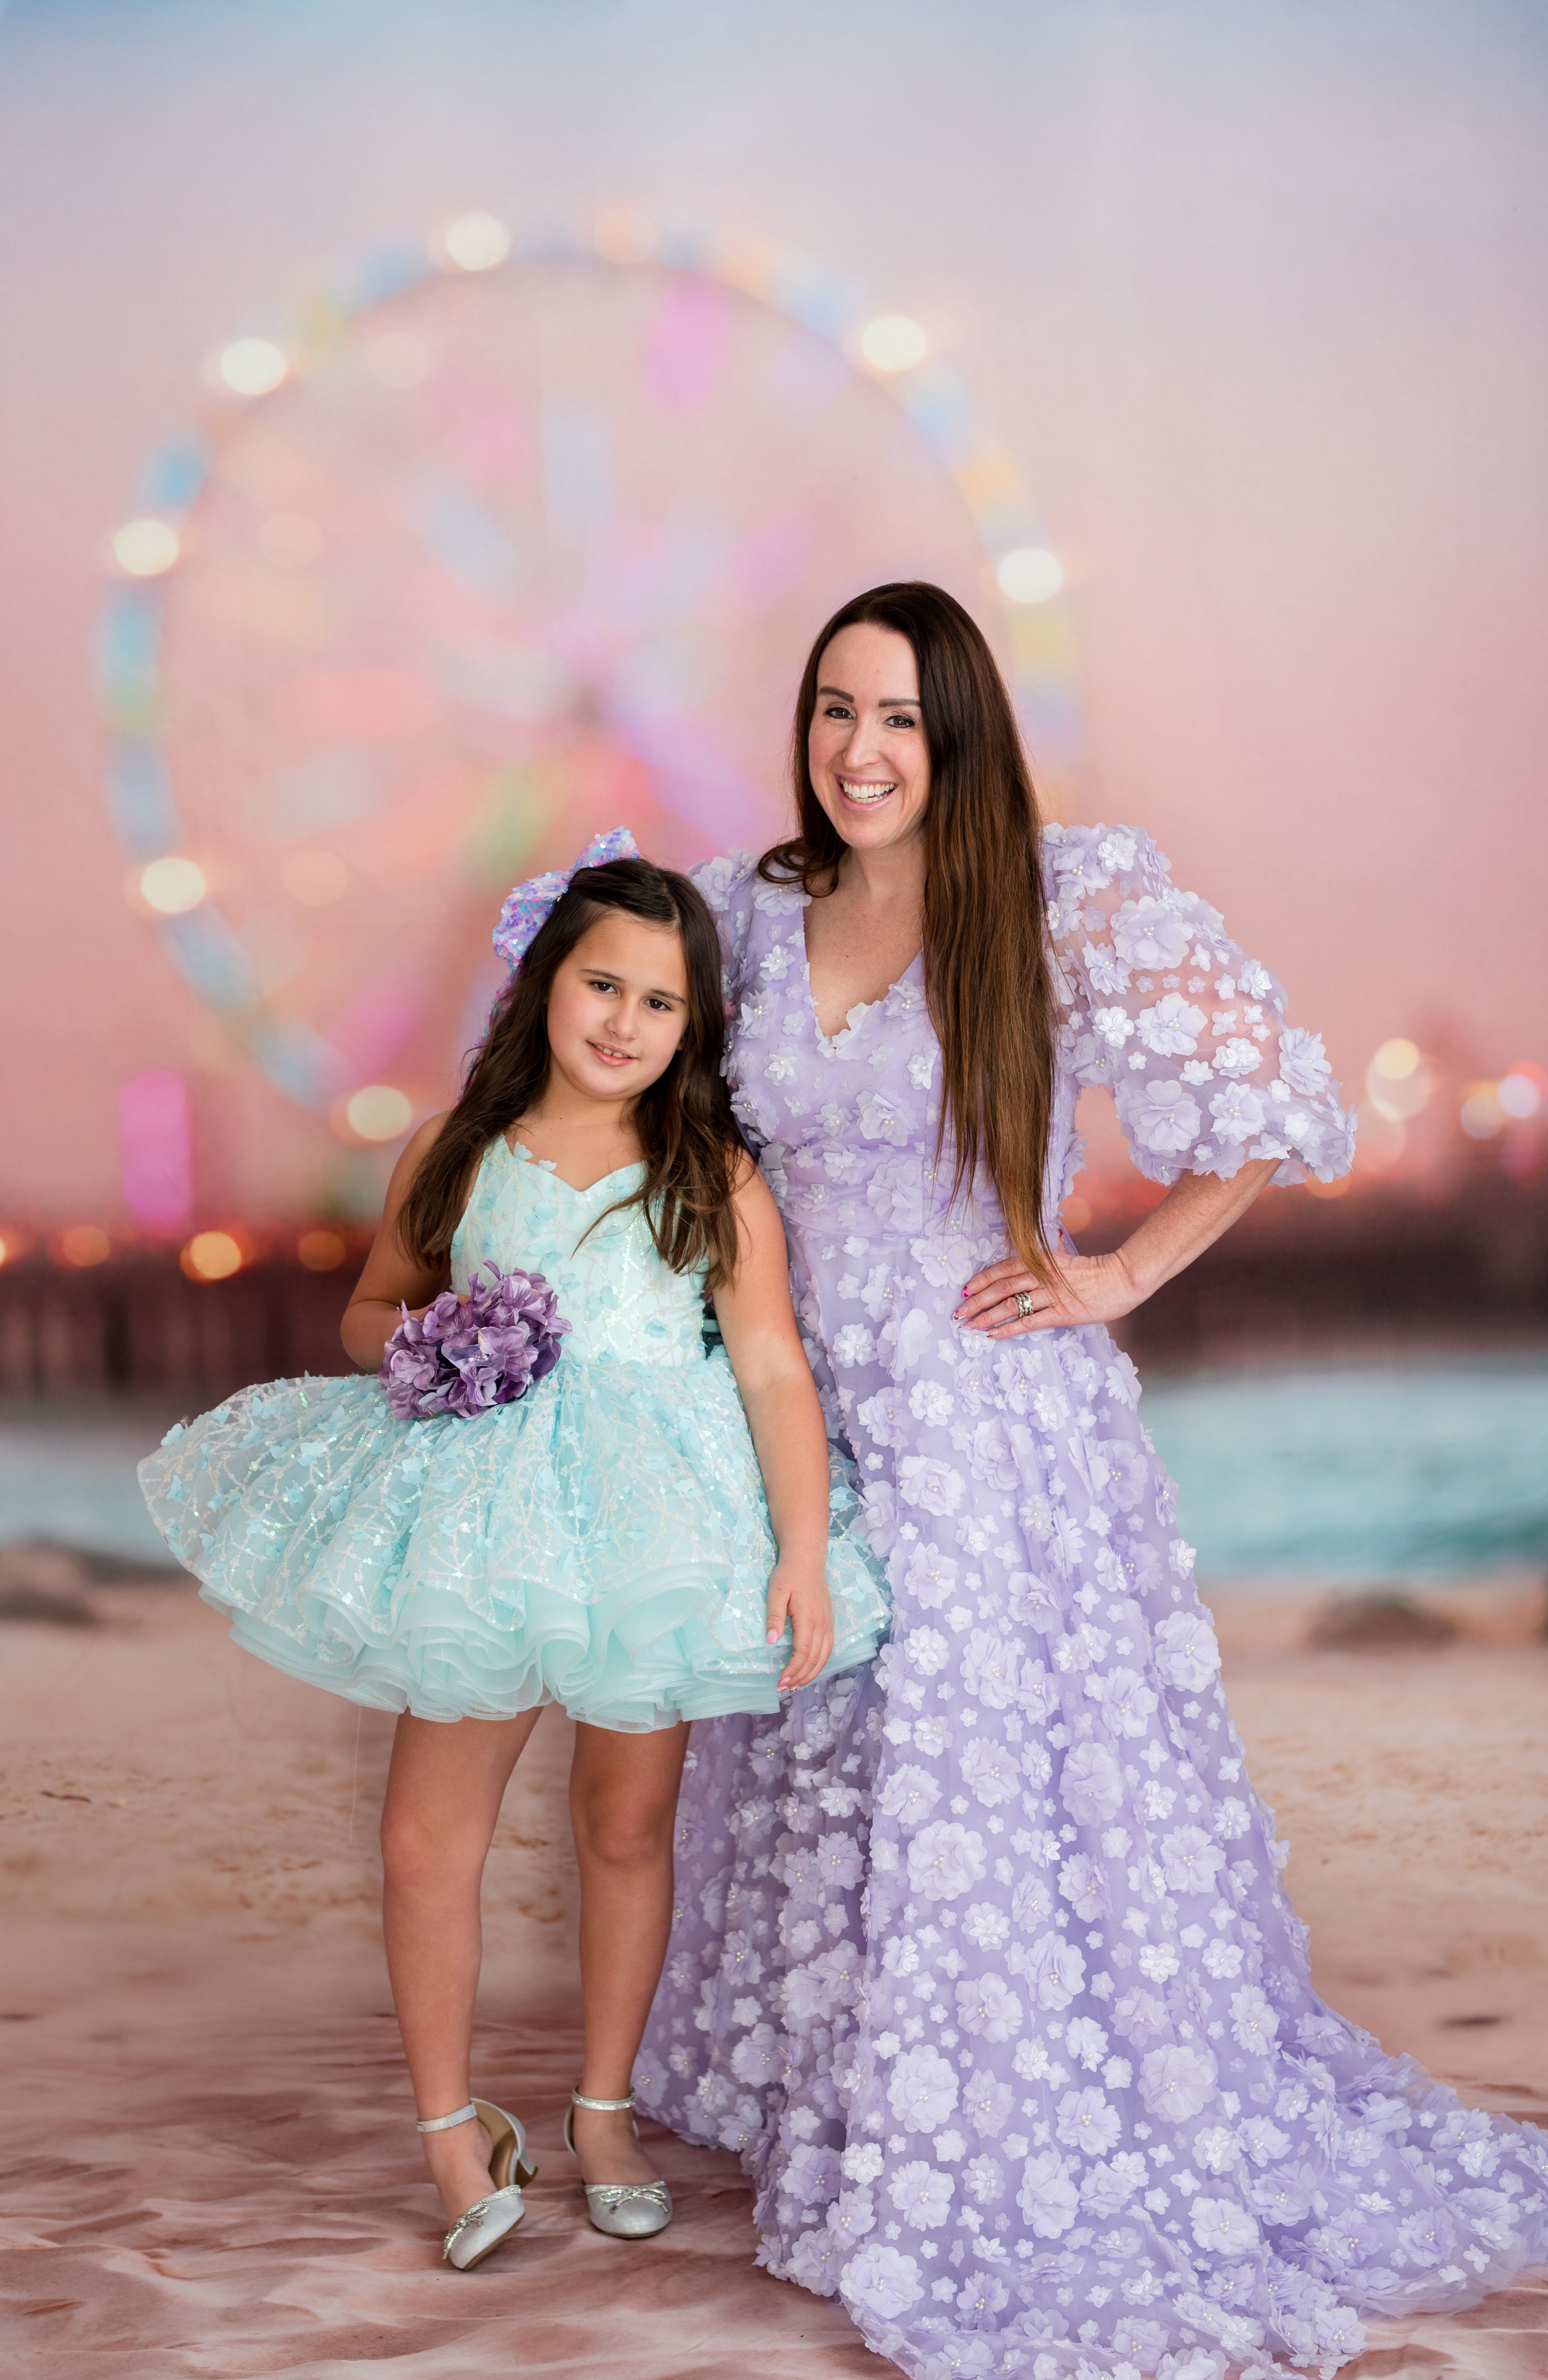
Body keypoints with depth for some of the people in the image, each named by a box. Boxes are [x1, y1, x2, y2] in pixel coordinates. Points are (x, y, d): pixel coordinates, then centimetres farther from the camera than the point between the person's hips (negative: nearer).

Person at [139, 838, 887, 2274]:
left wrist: (802, 1553, -11)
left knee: (627, 1824, 12)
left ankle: (604, 2107, 32)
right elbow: (368, 1316, 15)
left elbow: (774, 1370, -5)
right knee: (428, 1835, -1)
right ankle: (452, 2124, 19)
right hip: (485, 1520, 1)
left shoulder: (717, 1176, -2)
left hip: (658, 1521, -1)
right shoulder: (454, 1157, 3)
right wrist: (424, 1336, -8)